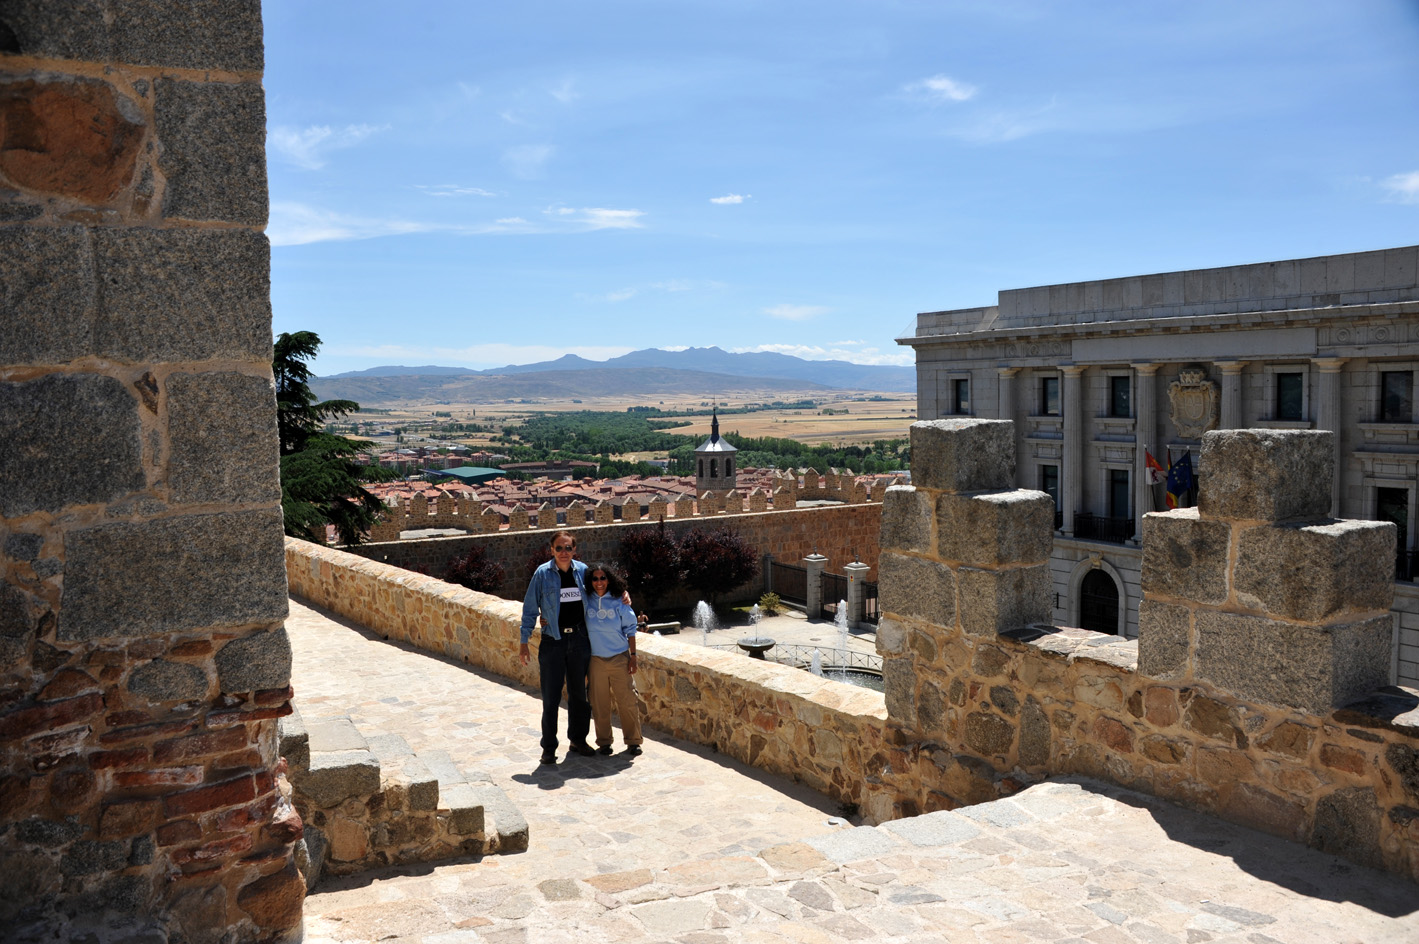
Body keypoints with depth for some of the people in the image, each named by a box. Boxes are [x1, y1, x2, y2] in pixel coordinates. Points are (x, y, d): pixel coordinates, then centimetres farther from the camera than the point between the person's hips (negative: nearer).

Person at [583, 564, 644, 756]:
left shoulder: (618, 602, -3)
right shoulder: (586, 602, -2)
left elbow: (630, 629, 2)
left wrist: (633, 656, 0)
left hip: (620, 659, -1)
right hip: (596, 659, 1)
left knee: (626, 700, 0)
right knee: (599, 703, 6)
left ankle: (633, 741, 11)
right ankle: (604, 742, 18)